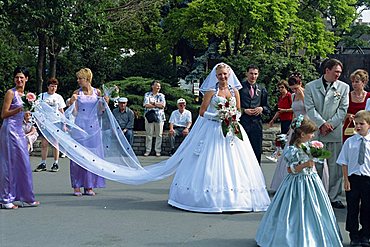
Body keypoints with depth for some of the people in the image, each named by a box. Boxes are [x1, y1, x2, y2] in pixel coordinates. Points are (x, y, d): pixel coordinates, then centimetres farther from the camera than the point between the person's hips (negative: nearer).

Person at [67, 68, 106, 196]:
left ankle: (89, 186, 11)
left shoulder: (97, 92, 7)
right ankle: (77, 186, 5)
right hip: (80, 127, -1)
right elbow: (74, 113, 1)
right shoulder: (77, 93, 4)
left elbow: (99, 112, 11)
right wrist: (72, 102, -15)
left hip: (93, 127, 2)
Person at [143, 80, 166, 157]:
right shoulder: (147, 95, 9)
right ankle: (148, 150, 7)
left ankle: (158, 150, 7)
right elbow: (146, 105, -7)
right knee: (149, 134, 0)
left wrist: (153, 103, -5)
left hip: (159, 117, 1)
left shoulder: (161, 95, 12)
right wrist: (158, 105, -5)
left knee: (159, 135, 1)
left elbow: (163, 105, -4)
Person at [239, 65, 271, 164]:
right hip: (242, 122, -3)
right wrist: (244, 110, -12)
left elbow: (268, 109, 16)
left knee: (257, 151, 6)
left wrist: (262, 108, -4)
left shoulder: (262, 90, 14)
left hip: (256, 123, 3)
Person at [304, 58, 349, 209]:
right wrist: (322, 124, -13)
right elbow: (309, 109, -3)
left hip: (335, 132, 1)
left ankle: (334, 197, 13)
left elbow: (343, 109, 2)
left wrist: (330, 124, -9)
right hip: (315, 132, -1)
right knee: (315, 166, 4)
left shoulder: (343, 87, 7)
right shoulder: (310, 87, 4)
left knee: (335, 166, 4)